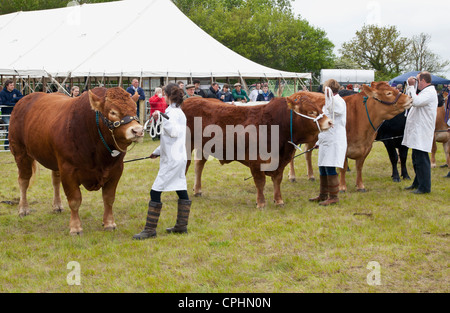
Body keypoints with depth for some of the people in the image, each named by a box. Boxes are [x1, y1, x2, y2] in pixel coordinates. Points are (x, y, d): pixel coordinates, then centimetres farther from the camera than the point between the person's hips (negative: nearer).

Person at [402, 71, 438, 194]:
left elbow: (416, 102, -28)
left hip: (422, 132, -11)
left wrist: (411, 86, -17)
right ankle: (417, 183, 27)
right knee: (416, 159, 17)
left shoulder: (430, 92, -13)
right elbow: (410, 100, 25)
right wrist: (410, 87, 17)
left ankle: (425, 187, -8)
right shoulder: (425, 91, 21)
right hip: (416, 132, 11)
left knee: (421, 159, -10)